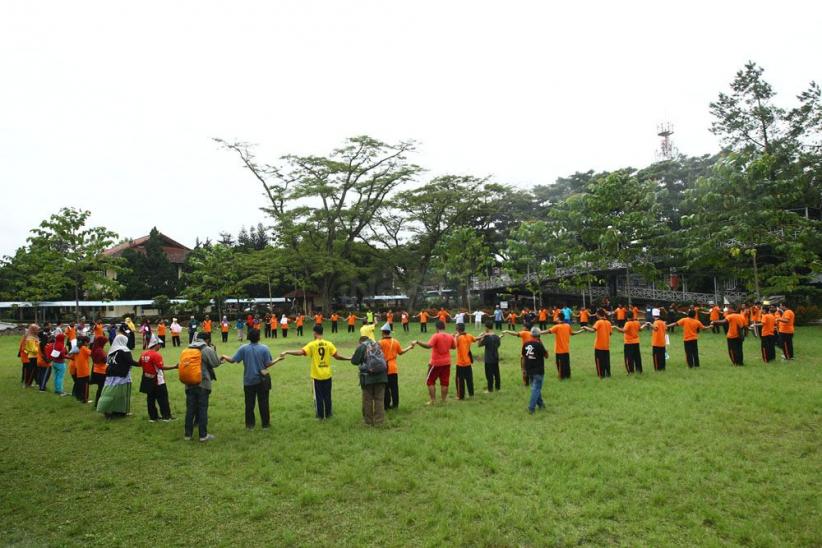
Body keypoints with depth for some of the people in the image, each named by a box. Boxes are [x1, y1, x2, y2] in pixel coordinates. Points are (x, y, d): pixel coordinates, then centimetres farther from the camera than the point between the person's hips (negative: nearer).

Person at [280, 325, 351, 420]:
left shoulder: (312, 344, -12)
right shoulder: (329, 344, -5)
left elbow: (301, 352, -23)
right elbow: (337, 356, -6)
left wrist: (286, 352, -19)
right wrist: (349, 359, 8)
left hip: (317, 376, -2)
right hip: (327, 375, 2)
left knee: (319, 396, 10)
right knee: (327, 396, 16)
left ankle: (321, 416, 17)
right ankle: (328, 414, 25)